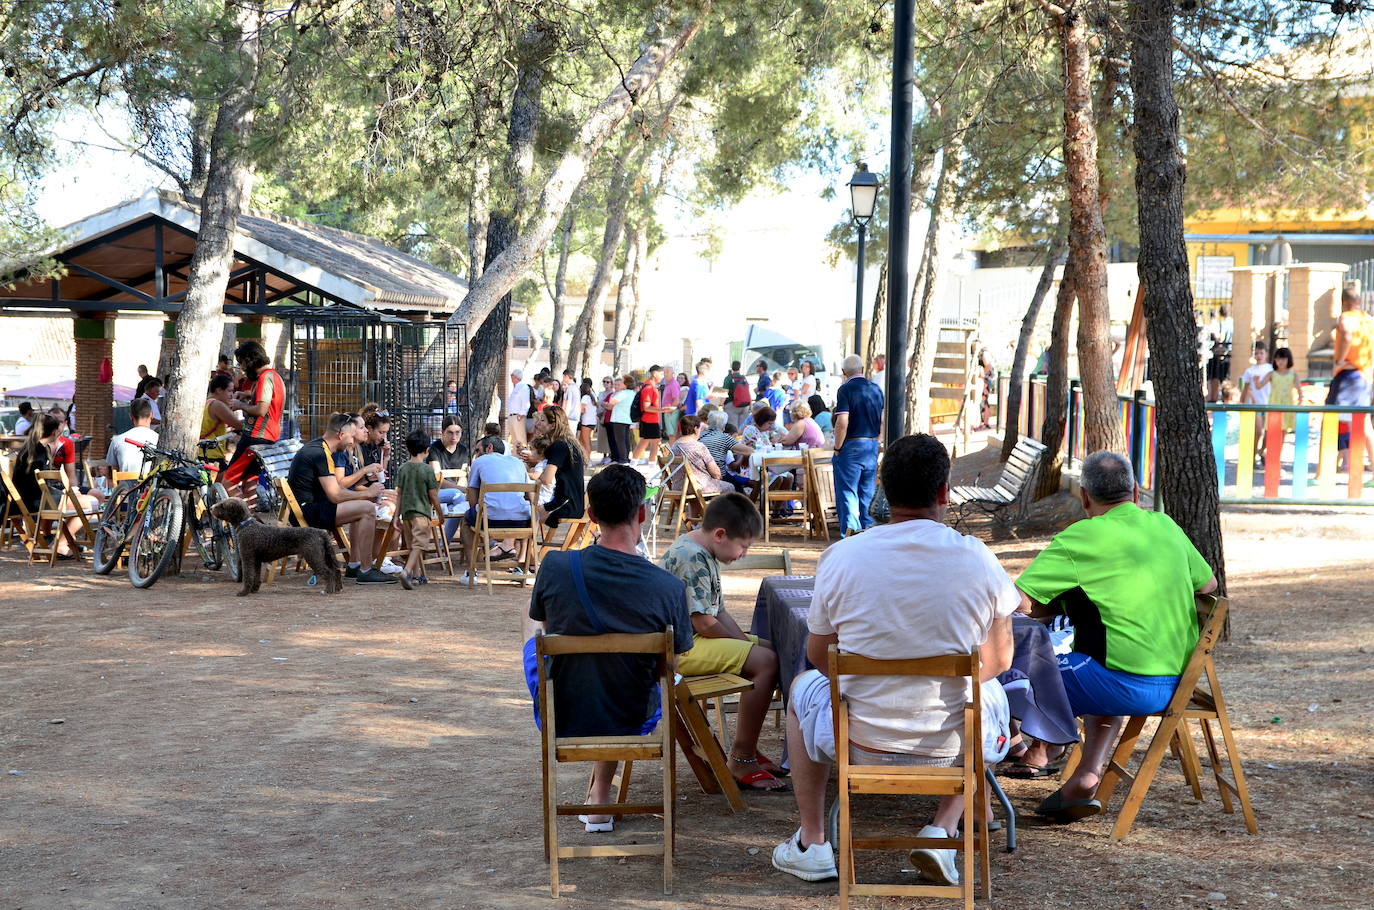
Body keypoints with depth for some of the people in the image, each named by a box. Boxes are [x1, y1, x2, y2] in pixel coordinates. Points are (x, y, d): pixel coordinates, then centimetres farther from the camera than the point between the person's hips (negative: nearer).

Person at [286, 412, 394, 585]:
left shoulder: (316, 447, 16)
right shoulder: (320, 454, -17)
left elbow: (336, 488, 19)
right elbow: (335, 495, -21)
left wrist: (366, 492, 7)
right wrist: (367, 494, -8)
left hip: (306, 507, 11)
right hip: (308, 511, -11)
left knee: (359, 507, 22)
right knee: (367, 509, -17)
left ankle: (354, 566, 17)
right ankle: (365, 572, -14)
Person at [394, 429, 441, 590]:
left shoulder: (402, 469, 5)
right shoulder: (427, 470, -9)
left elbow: (399, 494, 7)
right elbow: (433, 496, -7)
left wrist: (397, 515, 13)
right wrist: (440, 513, 6)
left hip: (406, 511, 6)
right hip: (422, 511, -6)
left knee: (414, 543, 17)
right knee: (419, 543, -9)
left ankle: (419, 576, 23)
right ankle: (407, 571, -29)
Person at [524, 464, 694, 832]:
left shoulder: (555, 567, -19)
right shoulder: (669, 588, -20)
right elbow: (673, 667, -4)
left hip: (560, 719, 0)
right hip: (633, 724, 0)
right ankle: (600, 797, 38)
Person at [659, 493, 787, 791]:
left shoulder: (703, 554, 13)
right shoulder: (691, 559, -20)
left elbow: (719, 611, 16)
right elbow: (705, 624, -21)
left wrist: (745, 641, 2)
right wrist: (744, 643, -7)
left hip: (692, 638, 11)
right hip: (680, 647, -11)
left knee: (767, 649, 16)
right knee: (766, 662, -20)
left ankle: (746, 748, 16)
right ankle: (741, 761, -15)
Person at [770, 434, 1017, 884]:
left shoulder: (841, 557, -12)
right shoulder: (978, 560, -11)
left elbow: (820, 657, 3)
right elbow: (998, 660, 2)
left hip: (861, 744, 0)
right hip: (952, 748, 0)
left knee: (804, 686, 33)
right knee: (992, 691, 35)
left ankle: (811, 843, 32)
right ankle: (943, 829, 18)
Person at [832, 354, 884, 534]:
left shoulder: (845, 389, -11)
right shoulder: (876, 389, 7)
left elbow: (842, 423, -19)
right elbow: (882, 421, 12)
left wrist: (837, 448, -11)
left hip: (851, 445, -6)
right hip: (872, 445, 6)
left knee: (847, 491, -1)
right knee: (867, 491, 15)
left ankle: (851, 530, -6)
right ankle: (866, 525, 22)